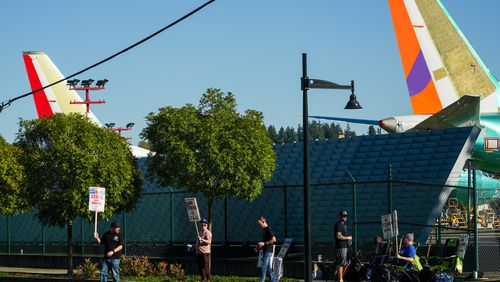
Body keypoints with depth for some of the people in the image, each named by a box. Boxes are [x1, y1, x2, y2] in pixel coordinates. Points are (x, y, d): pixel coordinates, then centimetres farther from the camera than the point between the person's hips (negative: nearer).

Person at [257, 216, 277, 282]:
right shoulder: (264, 230, 16)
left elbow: (274, 239, -22)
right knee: (268, 267, 11)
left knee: (264, 265, -10)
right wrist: (261, 245, 13)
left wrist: (264, 243, -20)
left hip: (268, 251, -10)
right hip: (265, 250, 10)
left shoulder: (268, 229, -14)